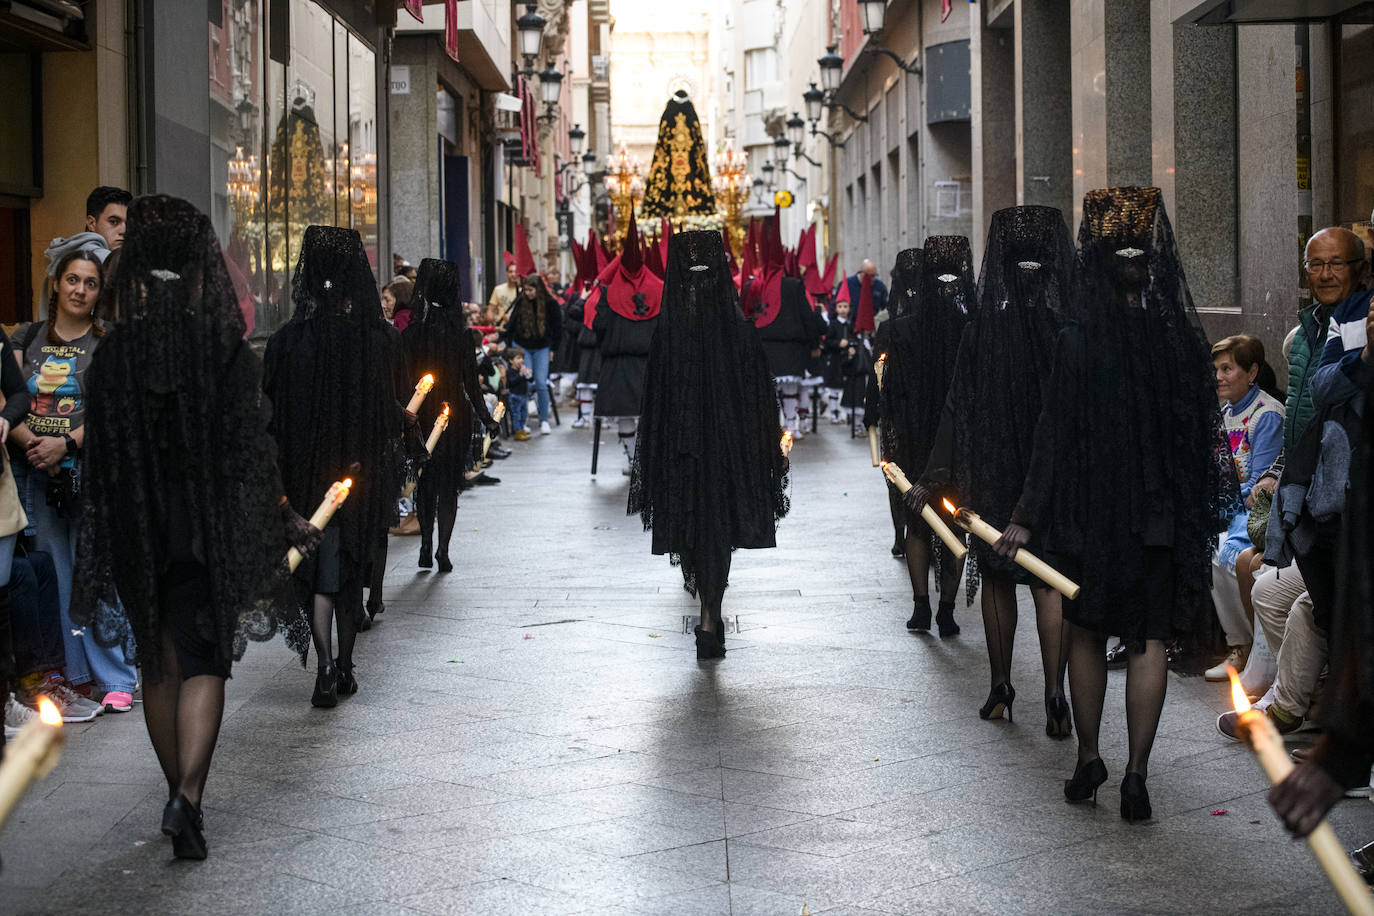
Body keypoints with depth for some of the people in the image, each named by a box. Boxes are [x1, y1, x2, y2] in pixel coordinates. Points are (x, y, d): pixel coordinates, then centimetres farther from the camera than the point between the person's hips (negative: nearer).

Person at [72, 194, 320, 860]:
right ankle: (188, 797, -15)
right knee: (204, 661, 2)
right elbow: (251, 447, -10)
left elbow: (101, 457, 1)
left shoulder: (113, 355, -4)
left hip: (138, 531, 2)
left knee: (158, 662, 16)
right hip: (208, 529, -2)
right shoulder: (227, 350, -11)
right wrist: (281, 518, 1)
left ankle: (179, 791, 26)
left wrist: (111, 543, 10)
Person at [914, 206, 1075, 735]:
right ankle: (1055, 695, -6)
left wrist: (936, 475, 0)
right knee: (1049, 581, 4)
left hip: (993, 473, 0)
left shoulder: (983, 329, -10)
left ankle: (1001, 690, 21)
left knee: (997, 578, 15)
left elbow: (960, 408, -6)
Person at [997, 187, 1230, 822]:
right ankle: (1136, 774, 3)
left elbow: (1055, 437, -11)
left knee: (1086, 633, 15)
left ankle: (1088, 759, 20)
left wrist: (1027, 517, -6)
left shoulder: (1078, 342, -12)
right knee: (1149, 641, 6)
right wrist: (1196, 512, 13)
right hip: (1164, 517, 2)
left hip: (1090, 511, -2)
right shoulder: (1183, 340, -3)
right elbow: (1205, 434, 2)